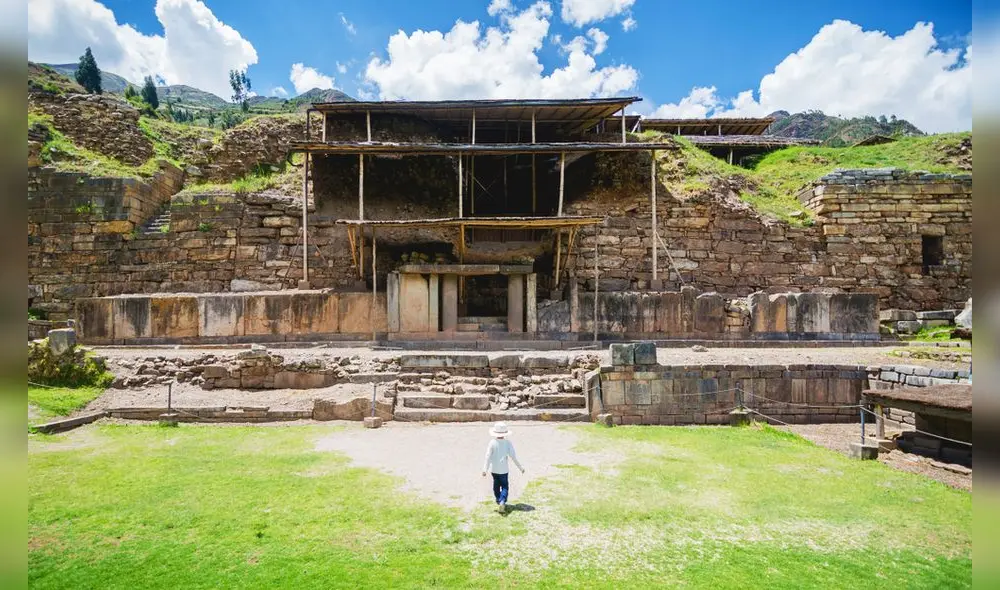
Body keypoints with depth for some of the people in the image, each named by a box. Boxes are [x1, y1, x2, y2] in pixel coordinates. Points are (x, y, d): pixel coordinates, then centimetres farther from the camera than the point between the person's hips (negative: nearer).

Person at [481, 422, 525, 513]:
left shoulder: (492, 443, -10)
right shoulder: (508, 443, -10)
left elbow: (488, 457, -13)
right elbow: (513, 457, -8)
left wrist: (485, 469, -12)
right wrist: (520, 468, 1)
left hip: (494, 469, 1)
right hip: (503, 469, -1)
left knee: (496, 485, 21)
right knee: (505, 486, 6)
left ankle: (498, 501, 34)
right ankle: (502, 502, -16)